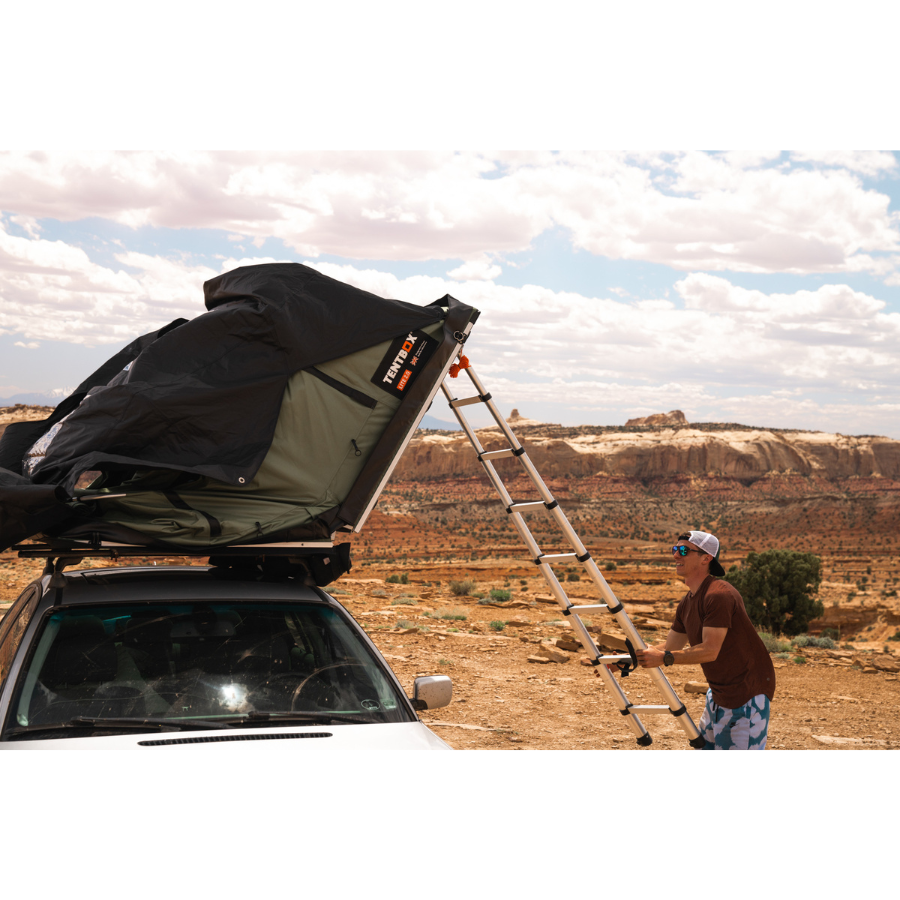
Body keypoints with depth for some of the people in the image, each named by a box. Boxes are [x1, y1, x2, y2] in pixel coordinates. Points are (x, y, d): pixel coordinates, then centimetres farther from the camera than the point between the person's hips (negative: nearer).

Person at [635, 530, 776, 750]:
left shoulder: (719, 595, -23)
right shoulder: (687, 602, 7)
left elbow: (709, 651, -28)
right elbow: (671, 646, 12)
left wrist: (664, 658, -29)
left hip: (748, 692, -10)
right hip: (720, 693, 10)